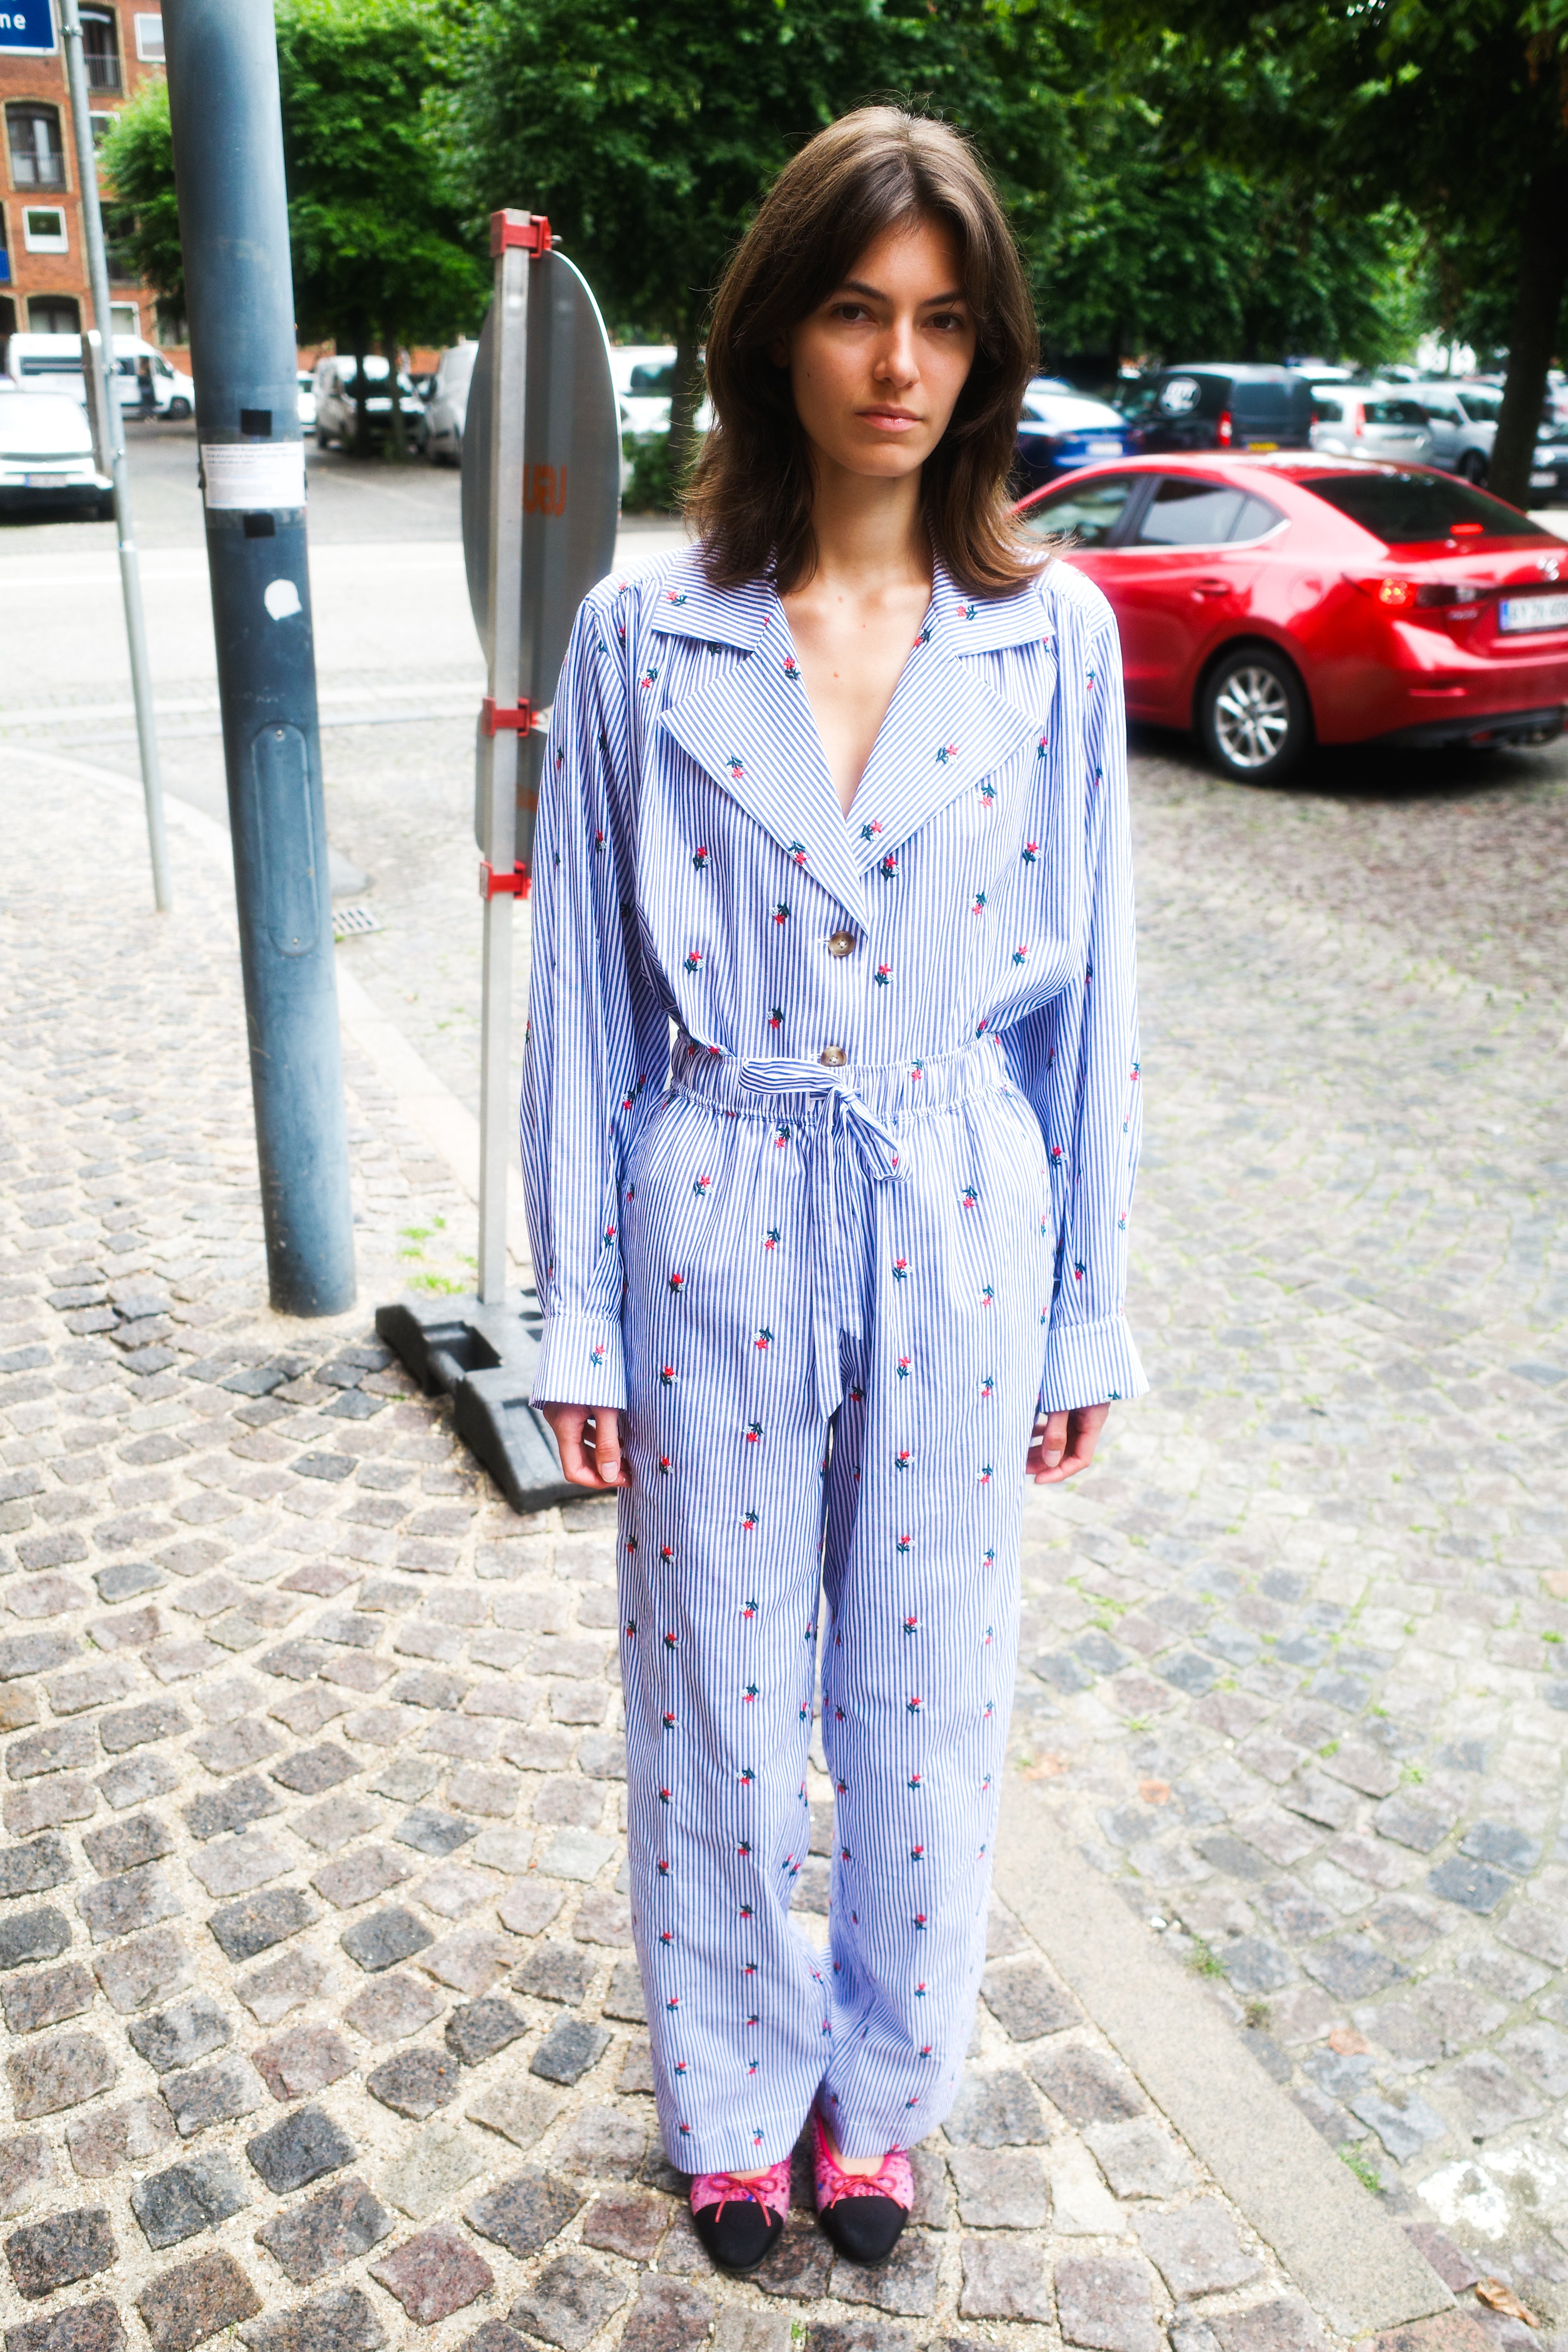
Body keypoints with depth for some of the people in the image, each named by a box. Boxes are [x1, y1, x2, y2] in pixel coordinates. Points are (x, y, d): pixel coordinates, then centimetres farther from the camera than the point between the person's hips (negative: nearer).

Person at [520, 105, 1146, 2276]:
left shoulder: (1053, 637, -2)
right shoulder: (644, 640, -4)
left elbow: (1091, 990, 2)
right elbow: (585, 997, -1)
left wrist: (1089, 1314, 3)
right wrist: (582, 1322, -1)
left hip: (960, 1246, 1)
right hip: (719, 1241, 0)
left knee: (925, 1698, 15)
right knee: (719, 1699, 14)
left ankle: (882, 2090, 43)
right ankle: (739, 2097, 42)